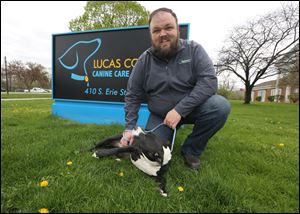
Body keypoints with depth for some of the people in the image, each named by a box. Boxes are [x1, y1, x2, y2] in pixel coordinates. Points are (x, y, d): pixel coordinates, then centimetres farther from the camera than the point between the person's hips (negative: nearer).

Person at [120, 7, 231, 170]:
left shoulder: (193, 50, -11)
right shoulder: (144, 61, -7)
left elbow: (209, 81, -21)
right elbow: (132, 96, -2)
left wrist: (180, 110, -29)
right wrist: (129, 128, -9)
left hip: (191, 108, 0)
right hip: (160, 115, 1)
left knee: (220, 106, -27)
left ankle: (190, 150, -5)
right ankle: (167, 133, 24)